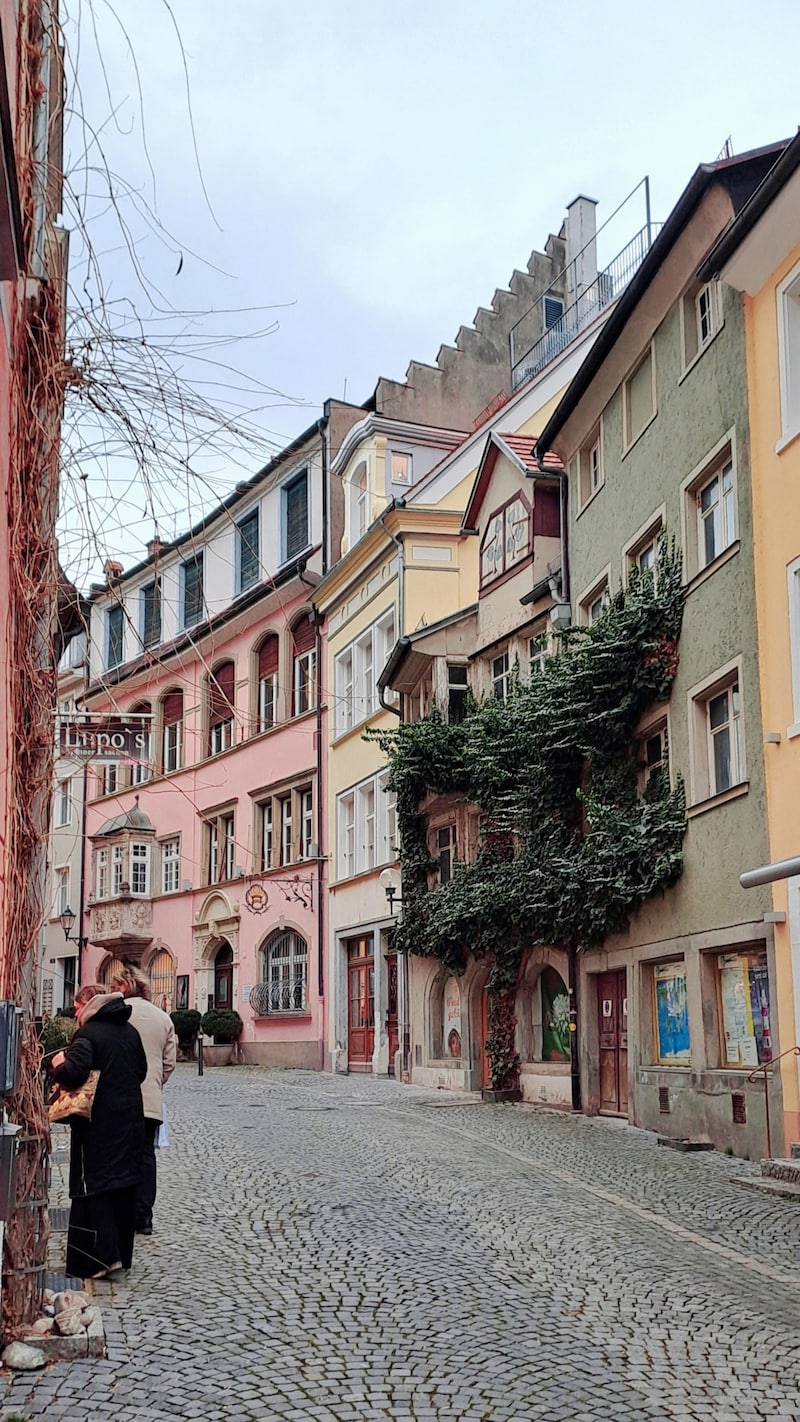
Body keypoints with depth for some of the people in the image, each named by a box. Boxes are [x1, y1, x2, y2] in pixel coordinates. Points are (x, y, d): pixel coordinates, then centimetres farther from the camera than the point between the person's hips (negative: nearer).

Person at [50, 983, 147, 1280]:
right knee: (125, 1184, 12)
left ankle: (102, 1256, -7)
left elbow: (74, 1072, -25)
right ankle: (122, 1252, 20)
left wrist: (58, 1066, -5)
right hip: (131, 1119, 7)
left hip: (99, 1123, -7)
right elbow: (141, 1070, 17)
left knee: (92, 1185, -1)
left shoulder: (88, 1033, -13)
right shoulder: (130, 1031, 10)